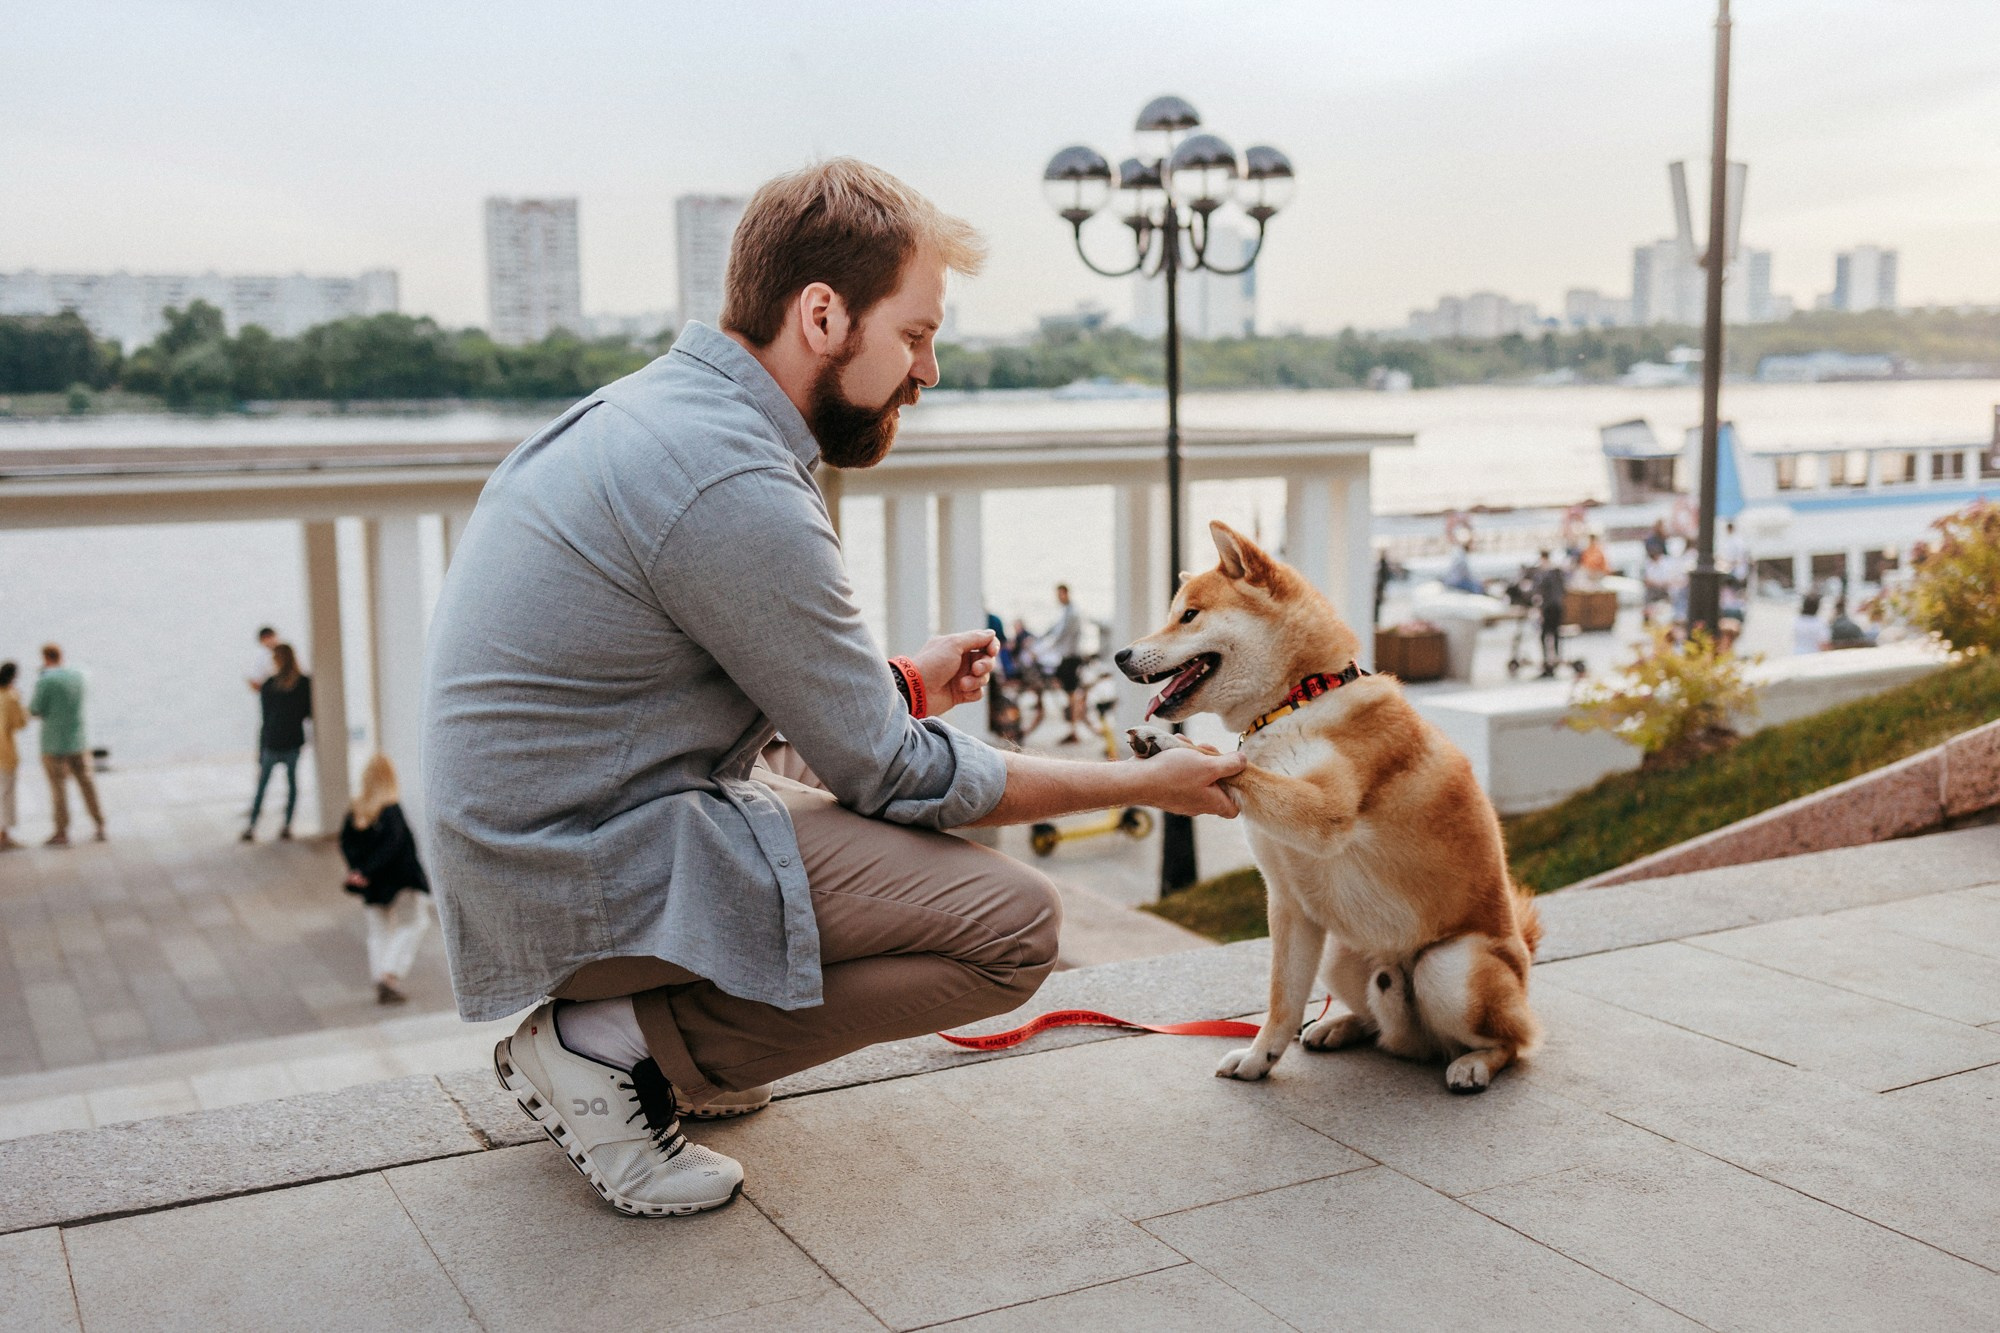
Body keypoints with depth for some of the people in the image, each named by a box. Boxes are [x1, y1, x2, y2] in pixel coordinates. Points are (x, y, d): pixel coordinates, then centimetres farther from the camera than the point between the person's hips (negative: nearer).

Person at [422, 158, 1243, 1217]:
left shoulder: (657, 405, 8)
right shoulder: (737, 492, -23)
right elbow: (891, 775, -14)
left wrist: (897, 685, 14)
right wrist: (1143, 784, -5)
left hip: (510, 840, 10)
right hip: (588, 881, -10)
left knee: (864, 746, 25)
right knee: (1011, 923, -12)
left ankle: (611, 1019, 14)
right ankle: (615, 1044, -6)